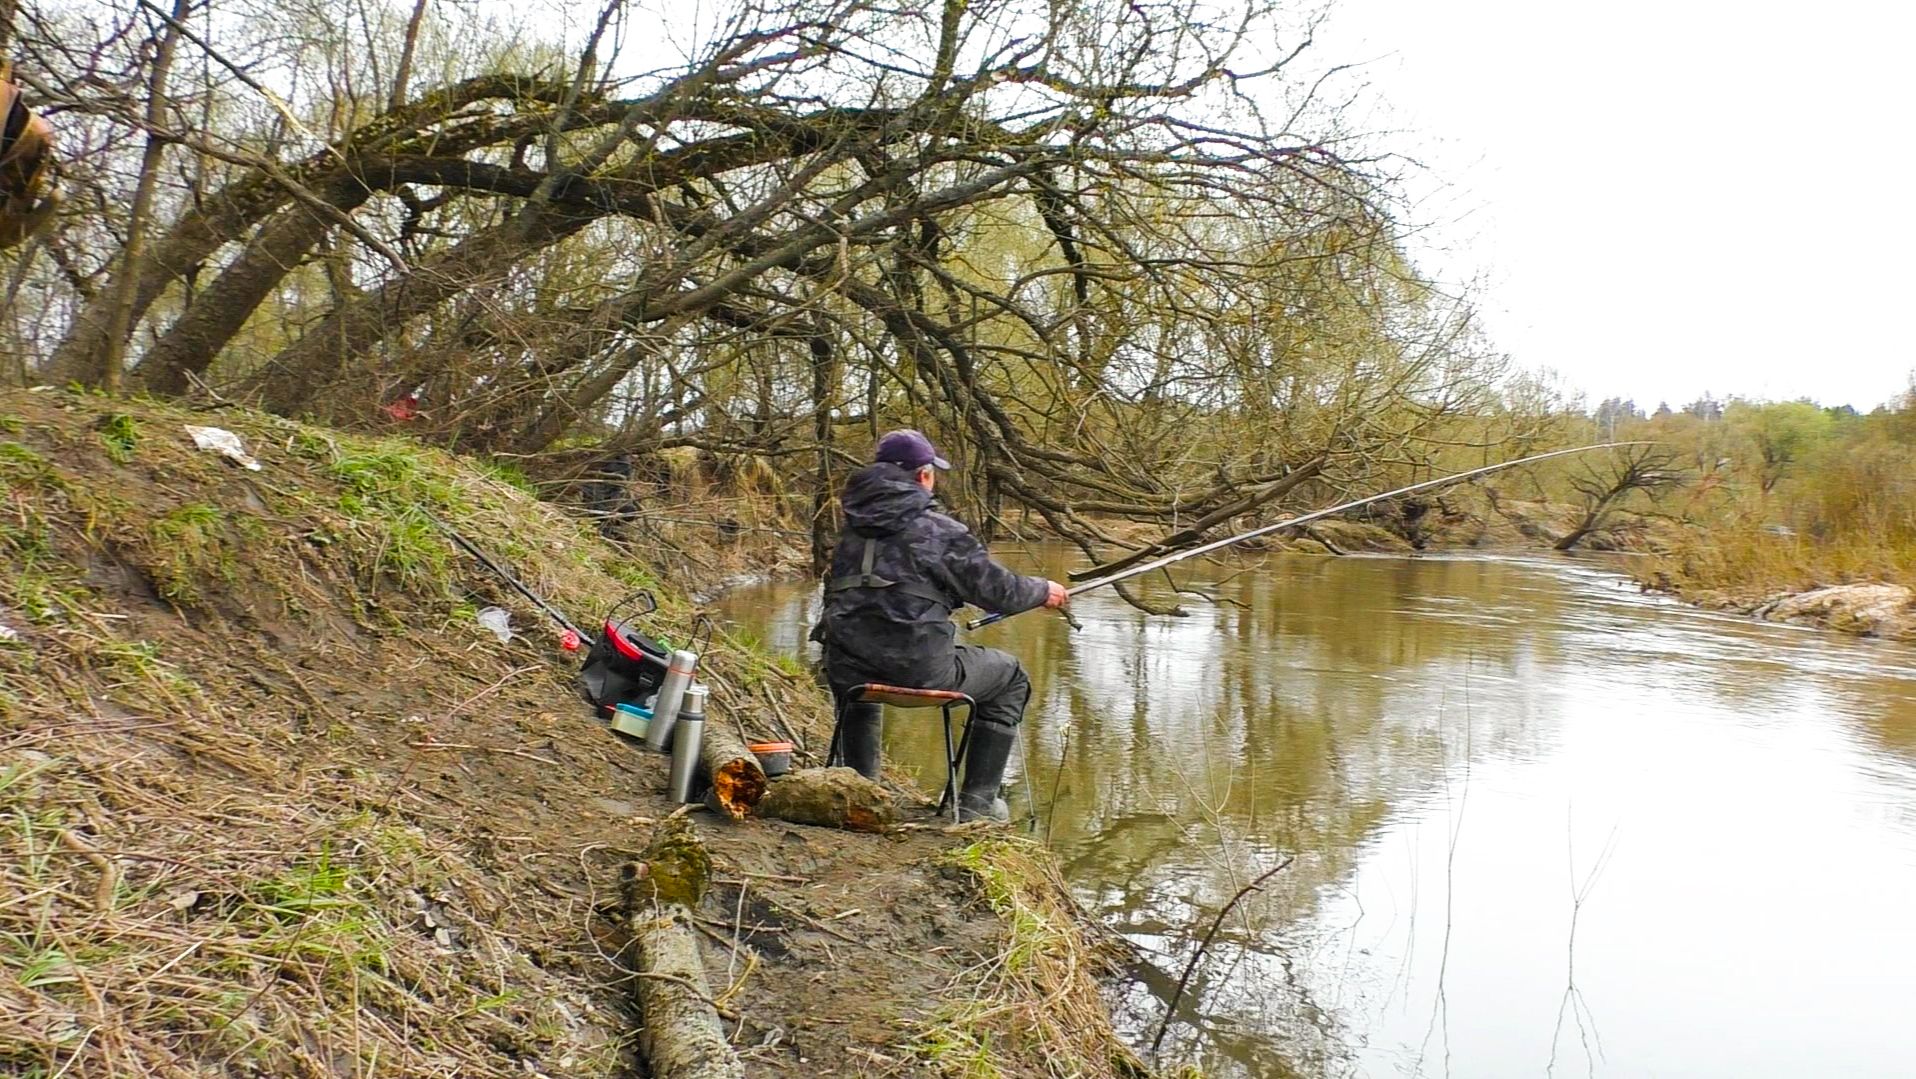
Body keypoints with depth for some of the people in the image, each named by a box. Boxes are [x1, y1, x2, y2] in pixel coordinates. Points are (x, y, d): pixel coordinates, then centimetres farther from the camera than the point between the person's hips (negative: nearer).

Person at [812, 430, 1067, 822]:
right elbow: (998, 591, 1)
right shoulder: (941, 531, -5)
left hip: (849, 672, 5)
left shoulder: (852, 530, 12)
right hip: (921, 671, -5)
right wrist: (1043, 591, 23)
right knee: (1010, 678, 20)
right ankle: (977, 802, 20)